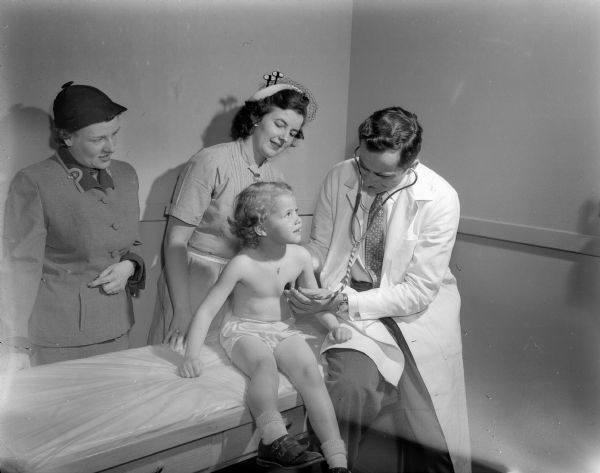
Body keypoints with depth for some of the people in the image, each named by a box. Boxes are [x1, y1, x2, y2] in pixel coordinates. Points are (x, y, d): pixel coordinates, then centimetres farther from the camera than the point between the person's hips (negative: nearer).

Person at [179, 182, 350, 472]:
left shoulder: (300, 256, -4)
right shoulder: (242, 265, -17)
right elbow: (207, 310, -15)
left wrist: (333, 324, -2)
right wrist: (192, 355, -24)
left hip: (284, 330, 3)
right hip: (244, 331, -3)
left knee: (310, 370, -22)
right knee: (265, 364, -36)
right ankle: (275, 440, -44)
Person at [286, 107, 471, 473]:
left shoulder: (439, 200, -15)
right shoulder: (340, 176, -7)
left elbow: (418, 291, -15)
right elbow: (319, 245, 7)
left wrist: (345, 302, -23)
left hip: (416, 308, -1)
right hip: (348, 298, 2)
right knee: (352, 381, -27)